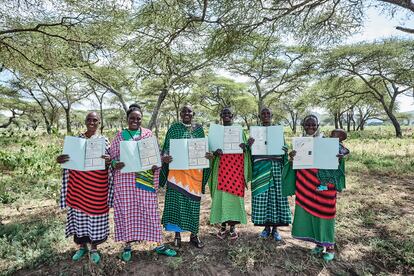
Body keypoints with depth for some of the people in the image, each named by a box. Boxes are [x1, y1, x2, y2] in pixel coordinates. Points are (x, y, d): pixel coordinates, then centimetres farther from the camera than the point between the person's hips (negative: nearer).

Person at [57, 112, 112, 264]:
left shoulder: (104, 140, 2)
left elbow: (109, 162, 2)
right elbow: (69, 159, 8)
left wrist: (109, 160, -22)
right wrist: (60, 159, -15)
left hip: (98, 185, -1)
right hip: (79, 184, 2)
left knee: (96, 212, 6)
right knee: (79, 213, 10)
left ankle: (94, 247, 25)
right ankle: (82, 246, 31)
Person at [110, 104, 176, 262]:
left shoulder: (148, 134, 7)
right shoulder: (120, 136, 8)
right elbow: (113, 156, 8)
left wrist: (155, 165, -12)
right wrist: (115, 164, -14)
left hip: (145, 178, 0)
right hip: (124, 178, 1)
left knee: (149, 209, 3)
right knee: (126, 210, 7)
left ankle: (159, 244, 16)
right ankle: (127, 245, 24)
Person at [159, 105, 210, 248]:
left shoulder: (199, 128, 10)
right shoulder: (174, 128, 4)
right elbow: (167, 146, 0)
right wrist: (165, 157, -20)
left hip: (194, 170, 2)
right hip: (177, 169, -1)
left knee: (193, 200, 6)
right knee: (176, 200, 0)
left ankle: (194, 234, 21)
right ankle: (177, 234, 17)